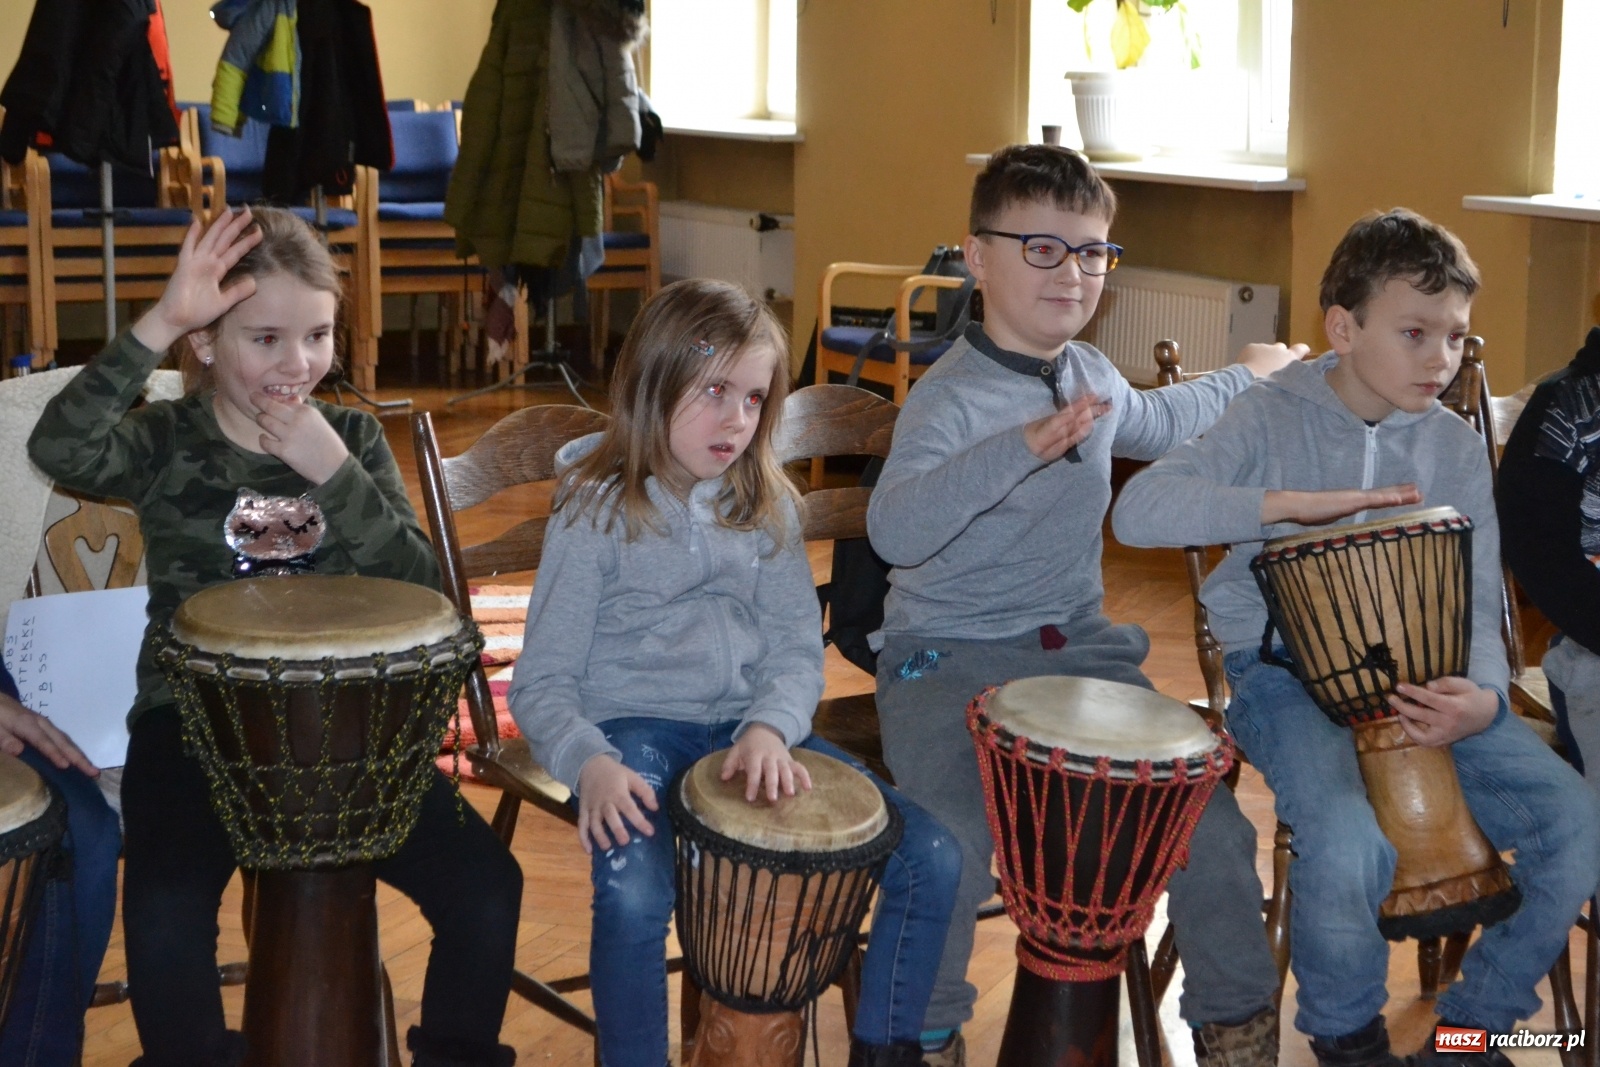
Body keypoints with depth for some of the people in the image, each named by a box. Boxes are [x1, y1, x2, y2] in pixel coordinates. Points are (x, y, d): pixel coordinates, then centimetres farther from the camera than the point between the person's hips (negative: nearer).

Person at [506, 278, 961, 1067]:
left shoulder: (766, 508, 8)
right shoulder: (596, 514, -6)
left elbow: (798, 646, 3)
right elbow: (543, 683, -7)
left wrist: (771, 725, -19)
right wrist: (591, 762, -27)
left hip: (749, 727, 5)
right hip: (634, 732, -4)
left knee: (931, 857, -10)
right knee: (633, 894, -35)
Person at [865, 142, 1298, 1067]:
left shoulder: (1092, 375, 9)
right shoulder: (951, 396, -17)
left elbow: (1148, 423, 35)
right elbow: (896, 529, -37)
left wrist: (1246, 378, 41)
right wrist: (1023, 446, -46)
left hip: (1079, 645, 7)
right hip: (951, 658, -6)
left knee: (1212, 827, -4)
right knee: (952, 857, -27)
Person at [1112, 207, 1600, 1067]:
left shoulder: (1458, 449, 4)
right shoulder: (1273, 418, -7)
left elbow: (1476, 603, 2)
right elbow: (1139, 510, -21)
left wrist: (1481, 696, -22)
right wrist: (1299, 503, -31)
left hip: (1419, 675, 4)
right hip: (1285, 673, -4)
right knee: (1348, 846, -32)